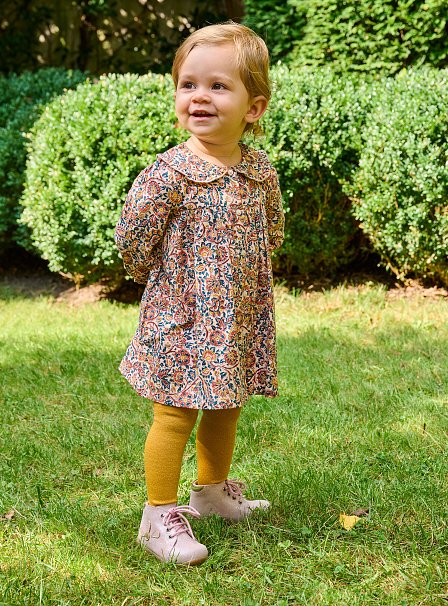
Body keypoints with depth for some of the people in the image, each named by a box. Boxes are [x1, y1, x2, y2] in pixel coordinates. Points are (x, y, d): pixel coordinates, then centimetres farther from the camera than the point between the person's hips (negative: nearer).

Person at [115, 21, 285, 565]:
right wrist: (166, 279, 2)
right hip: (180, 317, -5)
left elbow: (271, 232, 17)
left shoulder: (260, 171, 0)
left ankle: (213, 490, 39)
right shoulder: (169, 173, -17)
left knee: (225, 409, 18)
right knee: (175, 414, -1)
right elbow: (131, 240, -11)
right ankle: (160, 518, 10)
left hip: (240, 317, 6)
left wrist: (239, 276, 12)